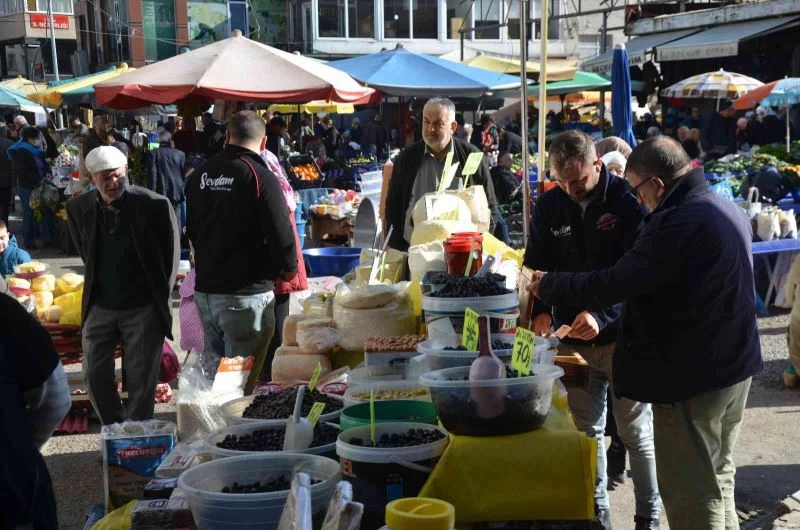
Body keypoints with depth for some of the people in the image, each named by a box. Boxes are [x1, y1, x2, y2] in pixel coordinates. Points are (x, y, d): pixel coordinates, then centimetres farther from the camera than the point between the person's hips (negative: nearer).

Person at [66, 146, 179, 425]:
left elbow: (171, 255, -3)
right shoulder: (79, 208, -4)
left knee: (141, 379, 3)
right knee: (95, 375, 9)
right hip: (99, 307, 4)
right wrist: (99, 286, 11)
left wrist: (160, 296, 1)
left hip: (143, 307, -4)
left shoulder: (155, 205, -14)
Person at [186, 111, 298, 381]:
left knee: (212, 366, 17)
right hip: (246, 293, -7)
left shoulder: (200, 174, 7)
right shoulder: (261, 177, -15)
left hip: (204, 287, 7)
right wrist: (288, 269, 3)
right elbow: (281, 234, -15)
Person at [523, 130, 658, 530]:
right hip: (573, 338, 4)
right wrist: (542, 310, -11)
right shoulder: (549, 206, 2)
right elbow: (537, 267, 8)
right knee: (586, 430, 12)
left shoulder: (628, 200, -12)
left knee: (636, 432, 5)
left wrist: (602, 315, -29)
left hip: (621, 335, -4)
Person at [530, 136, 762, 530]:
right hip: (735, 368, 10)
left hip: (691, 377, -9)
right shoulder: (729, 210, 8)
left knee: (690, 495, 2)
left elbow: (614, 284, -24)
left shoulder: (679, 223, -24)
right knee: (718, 481, 21)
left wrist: (548, 286, -9)